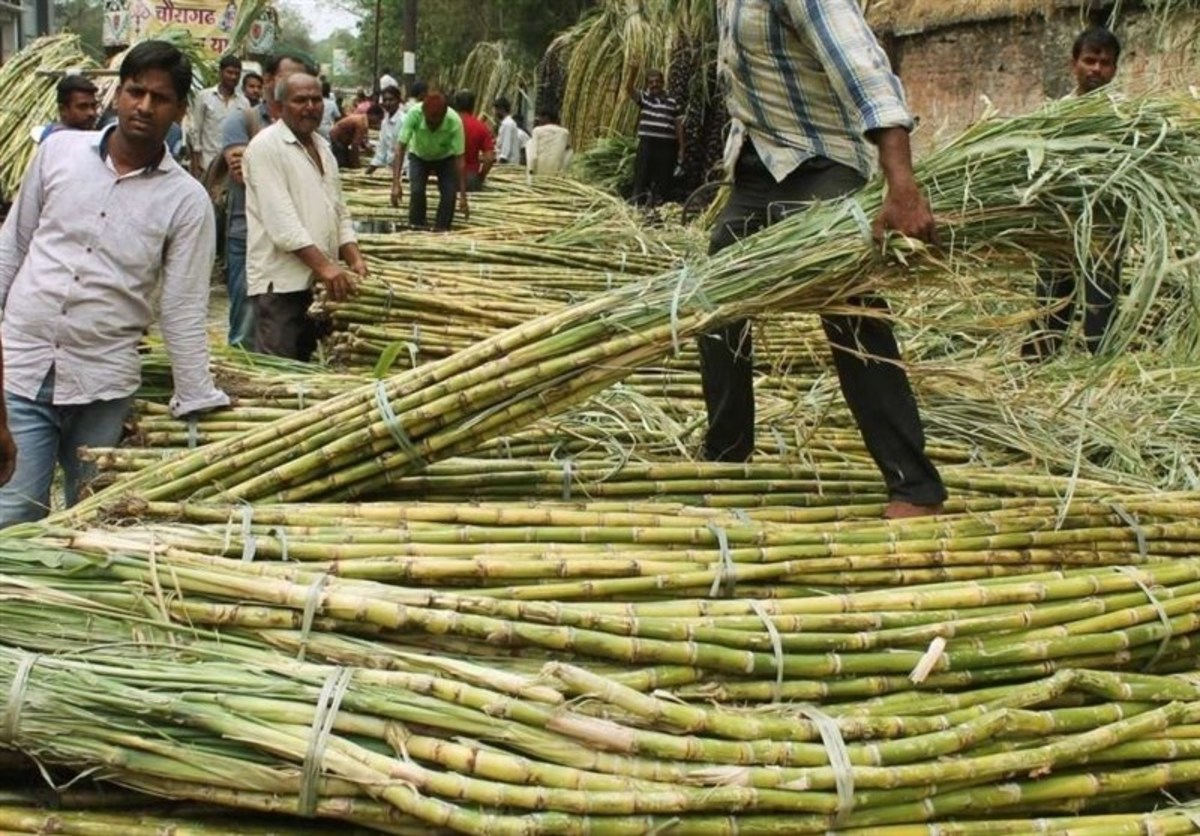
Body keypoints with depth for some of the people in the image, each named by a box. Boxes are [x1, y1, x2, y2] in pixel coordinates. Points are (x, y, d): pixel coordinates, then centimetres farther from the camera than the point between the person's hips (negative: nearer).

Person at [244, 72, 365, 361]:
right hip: (280, 282, -8)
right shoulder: (266, 146, -10)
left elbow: (338, 210, 18)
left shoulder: (322, 147, 16)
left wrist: (354, 259, 2)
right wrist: (324, 266, -25)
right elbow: (281, 219, -19)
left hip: (320, 281, 8)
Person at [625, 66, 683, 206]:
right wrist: (633, 72, -28)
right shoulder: (643, 98, 8)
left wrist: (681, 148, 5)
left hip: (667, 146, 1)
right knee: (642, 177, -2)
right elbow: (629, 88, -10)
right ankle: (639, 204, 2)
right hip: (647, 144, -1)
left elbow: (678, 126, 10)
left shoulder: (672, 102, 10)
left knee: (664, 179, 3)